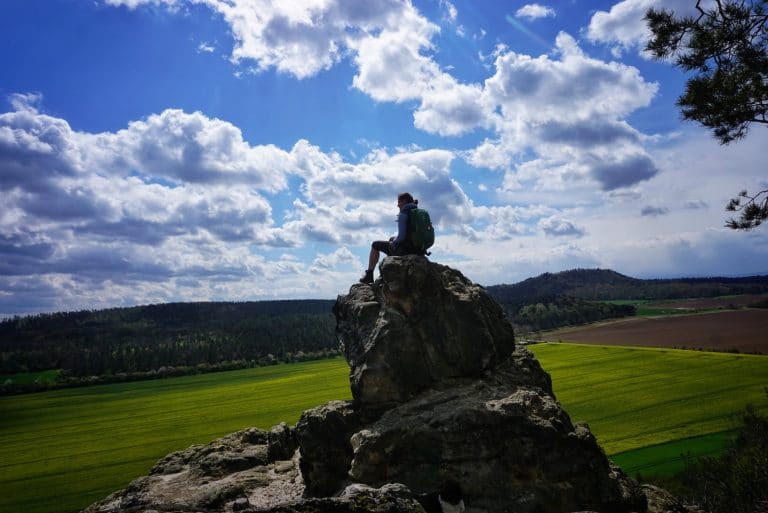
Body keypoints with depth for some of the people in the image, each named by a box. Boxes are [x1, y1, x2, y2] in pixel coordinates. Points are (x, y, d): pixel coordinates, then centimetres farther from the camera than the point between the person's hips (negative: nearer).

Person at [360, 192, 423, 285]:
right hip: (418, 250, 8)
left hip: (405, 249, -8)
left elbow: (401, 236, -21)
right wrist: (395, 238, 18)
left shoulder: (403, 214, -14)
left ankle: (369, 275, 18)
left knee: (375, 245, 15)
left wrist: (394, 242, -1)